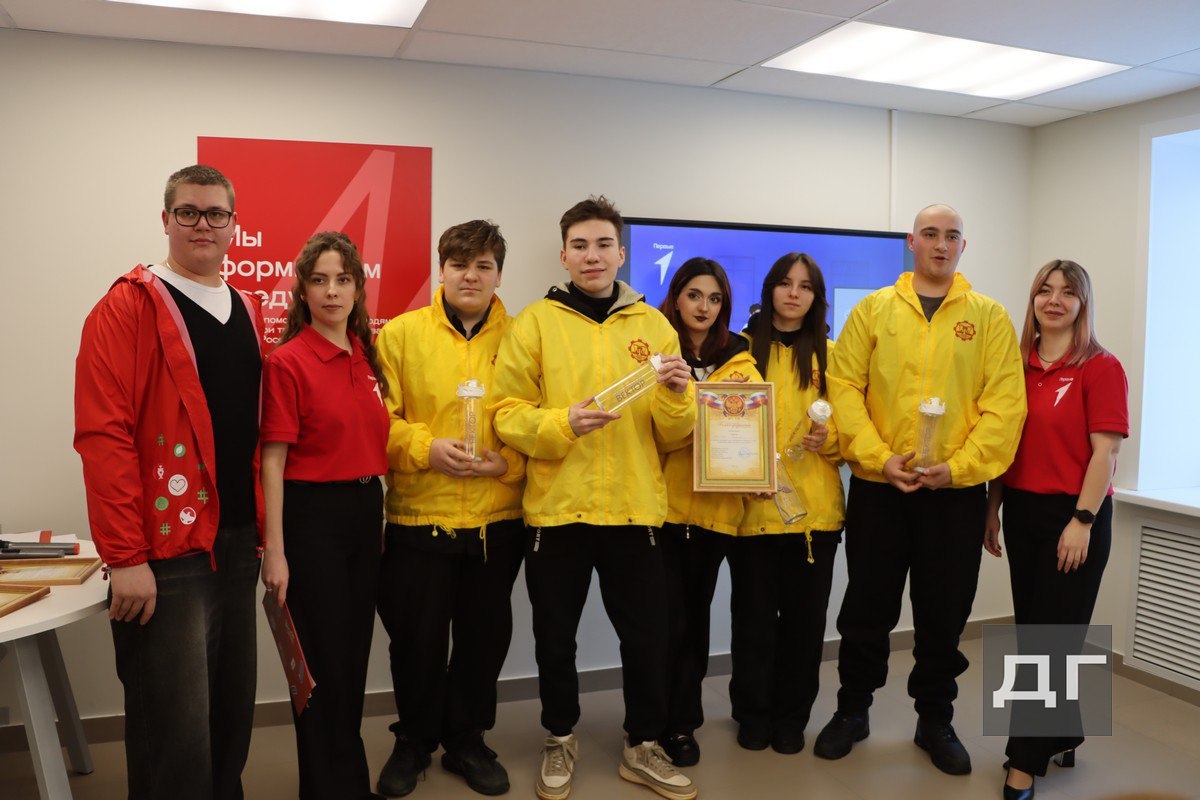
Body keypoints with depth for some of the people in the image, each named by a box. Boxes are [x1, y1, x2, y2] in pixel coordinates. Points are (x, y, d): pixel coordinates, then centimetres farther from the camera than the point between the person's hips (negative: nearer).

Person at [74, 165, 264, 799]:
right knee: (175, 730, 0)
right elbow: (102, 436, -14)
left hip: (238, 545, 7)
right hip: (164, 555, -6)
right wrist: (125, 557, -17)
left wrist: (263, 531, 11)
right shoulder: (129, 308, -7)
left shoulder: (248, 313, 13)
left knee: (231, 714, 17)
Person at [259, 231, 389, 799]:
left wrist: (378, 509, 11)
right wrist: (274, 551, -15)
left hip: (365, 512, 6)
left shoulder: (367, 358, 8)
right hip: (311, 516, -6)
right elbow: (272, 460, -12)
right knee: (323, 662, 4)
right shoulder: (287, 362, -11)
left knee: (356, 653, 16)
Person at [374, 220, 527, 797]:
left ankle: (466, 740, 34)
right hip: (417, 515, -1)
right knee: (417, 637, 8)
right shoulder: (400, 334, 1)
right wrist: (425, 448, -17)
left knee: (485, 635, 12)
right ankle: (414, 742, 33)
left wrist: (507, 461, -14)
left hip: (497, 518, 1)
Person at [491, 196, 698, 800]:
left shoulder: (653, 325, 8)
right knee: (555, 637, 12)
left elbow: (674, 434, 7)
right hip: (556, 507, -1)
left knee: (647, 635, 10)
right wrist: (564, 423, -23)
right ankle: (560, 739, 36)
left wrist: (677, 395, -13)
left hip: (635, 507, 2)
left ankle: (643, 746, 32)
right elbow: (508, 415, -7)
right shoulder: (535, 323, 1)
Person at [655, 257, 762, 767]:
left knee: (694, 616, 13)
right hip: (661, 504, -3)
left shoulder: (738, 360, 12)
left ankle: (682, 723, 28)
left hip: (714, 506, 4)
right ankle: (654, 725, 15)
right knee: (667, 619, -2)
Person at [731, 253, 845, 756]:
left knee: (805, 616, 7)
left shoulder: (829, 355, 9)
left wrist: (828, 438, -11)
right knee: (754, 614, 4)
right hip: (752, 505, -1)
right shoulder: (743, 349, 5)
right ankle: (753, 713, 23)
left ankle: (791, 716, 24)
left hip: (814, 507, 2)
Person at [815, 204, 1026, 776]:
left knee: (944, 615, 11)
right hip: (878, 487, 0)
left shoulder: (990, 317, 4)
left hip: (958, 491, 0)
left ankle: (935, 720, 31)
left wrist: (957, 466, -14)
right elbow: (844, 387, -3)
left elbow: (1004, 404, -4)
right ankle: (852, 711, 29)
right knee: (867, 608, 9)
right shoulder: (874, 310, 4)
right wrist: (879, 457, -14)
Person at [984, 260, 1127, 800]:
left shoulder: (1100, 368, -8)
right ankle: (1060, 737, 32)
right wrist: (993, 509, 9)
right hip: (1022, 512, 6)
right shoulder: (1018, 366, 7)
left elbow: (1105, 451, -12)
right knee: (1032, 631, 13)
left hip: (1073, 516, -5)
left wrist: (1082, 521, -16)